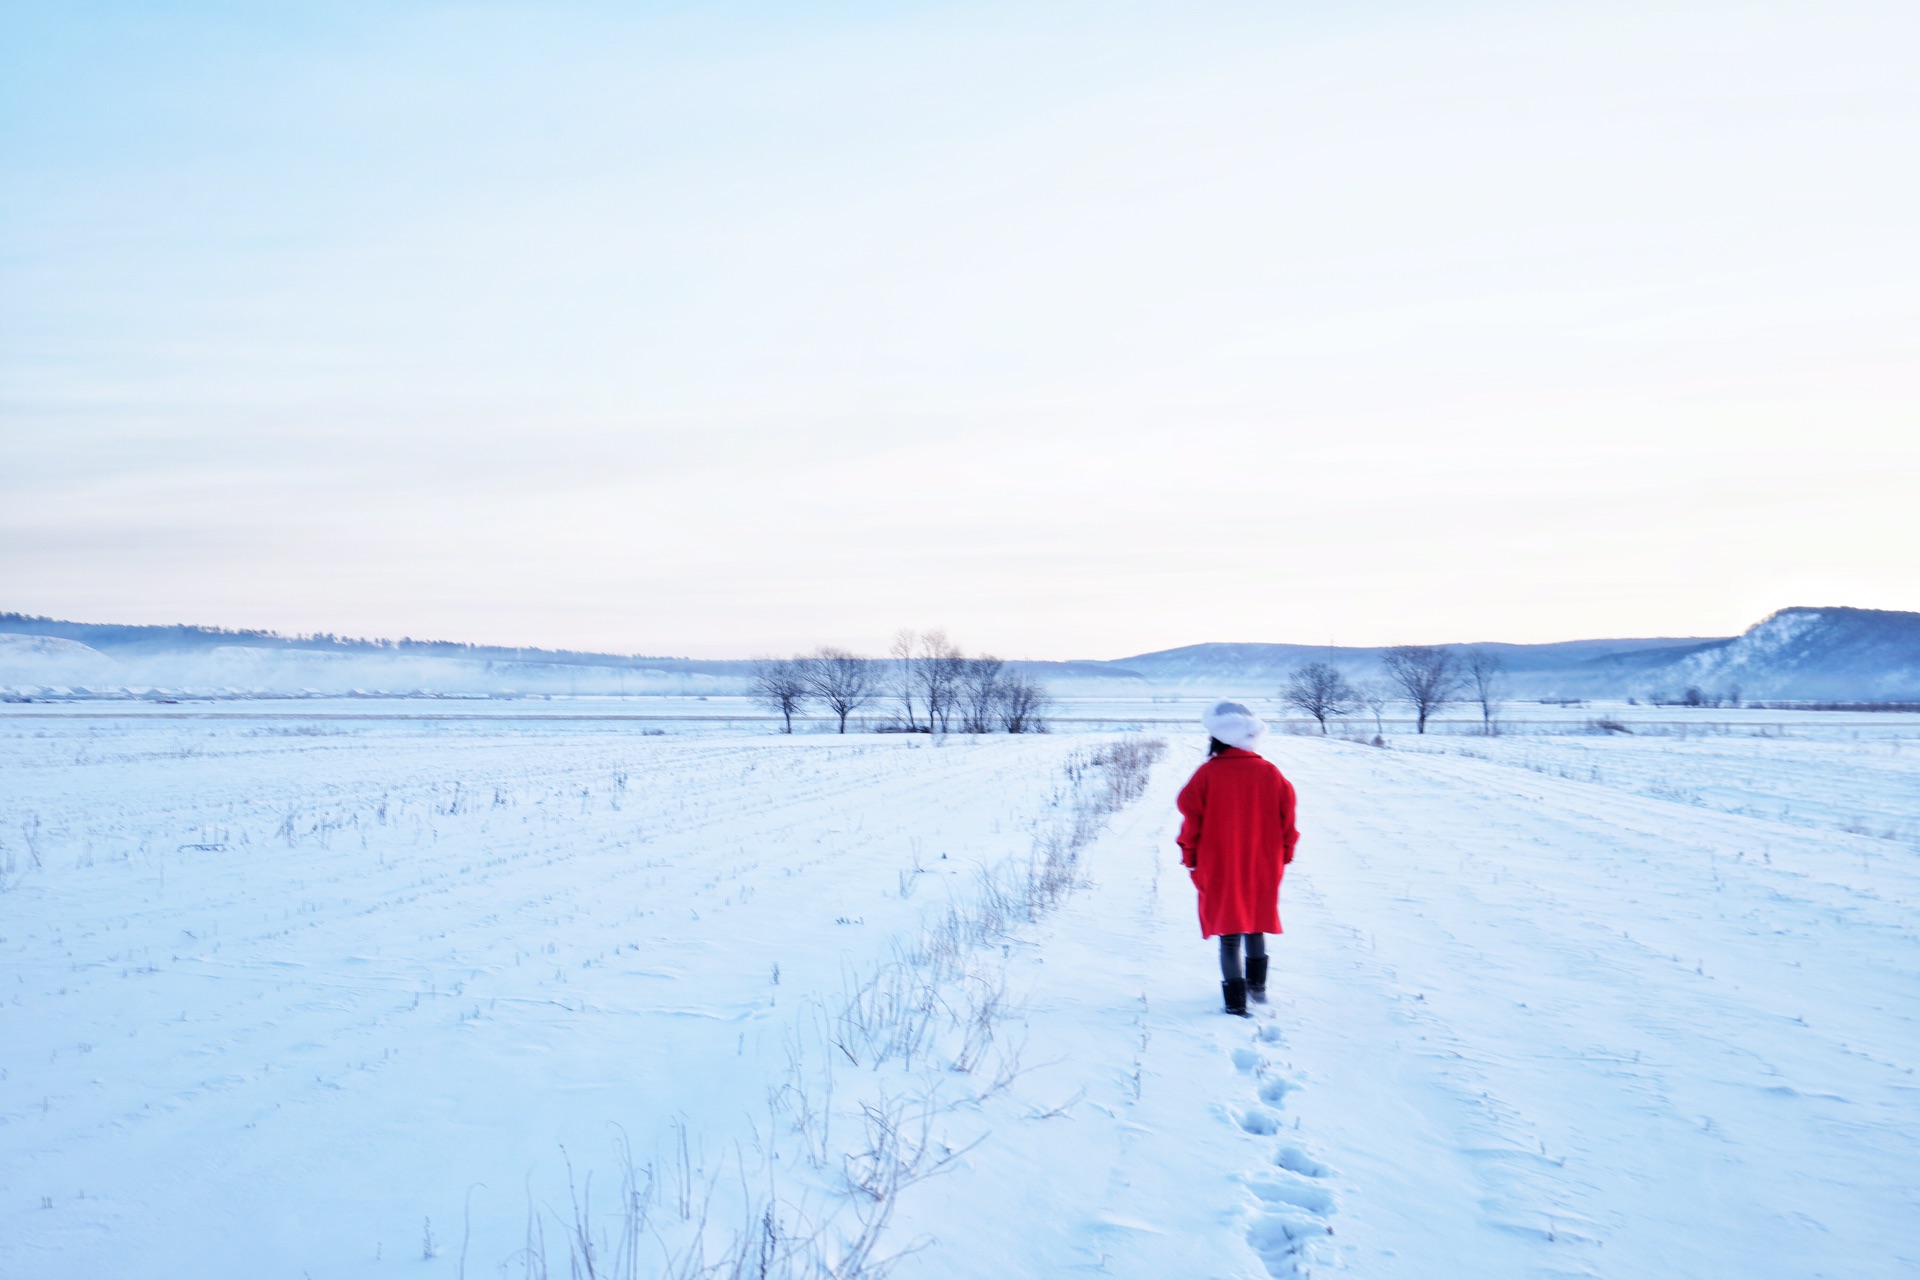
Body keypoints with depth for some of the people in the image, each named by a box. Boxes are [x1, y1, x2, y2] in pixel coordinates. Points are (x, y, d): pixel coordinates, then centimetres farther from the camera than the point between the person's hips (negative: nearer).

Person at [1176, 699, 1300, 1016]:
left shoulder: (1206, 775, -15)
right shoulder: (1271, 775, -6)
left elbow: (1191, 821, -11)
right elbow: (1287, 823, 1)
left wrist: (1191, 859, 3)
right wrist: (1282, 858, 15)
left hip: (1218, 872, -3)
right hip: (1262, 871, 3)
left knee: (1229, 936, 8)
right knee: (1255, 927, 24)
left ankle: (1236, 1000, 9)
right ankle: (1257, 987, 32)